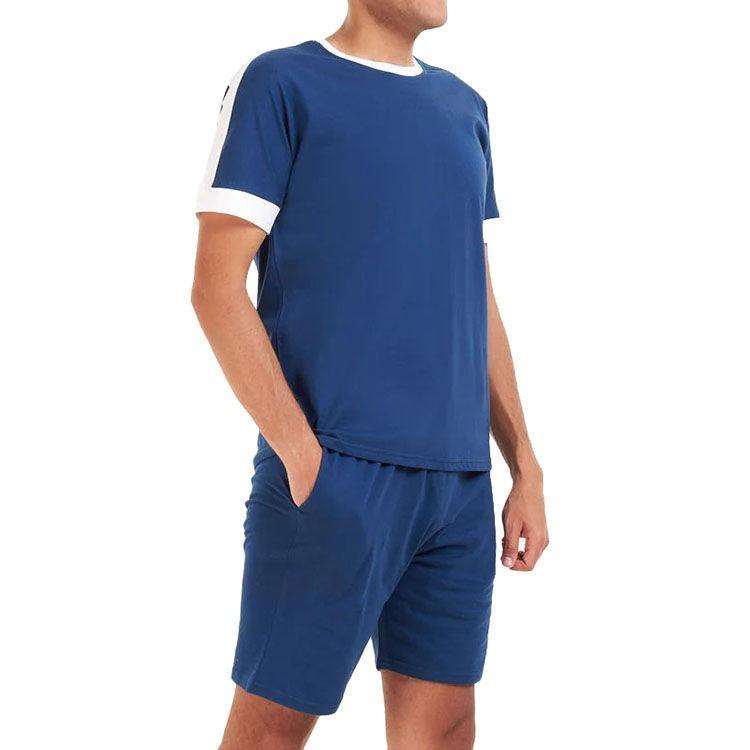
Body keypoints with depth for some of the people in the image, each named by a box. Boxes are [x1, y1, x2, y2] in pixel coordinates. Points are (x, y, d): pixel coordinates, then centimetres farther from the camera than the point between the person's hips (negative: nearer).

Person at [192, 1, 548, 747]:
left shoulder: (462, 107, 17)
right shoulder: (279, 84, 1)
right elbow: (216, 286, -6)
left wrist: (526, 468, 13)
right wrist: (303, 456, -14)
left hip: (459, 479, 5)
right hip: (334, 472, -5)